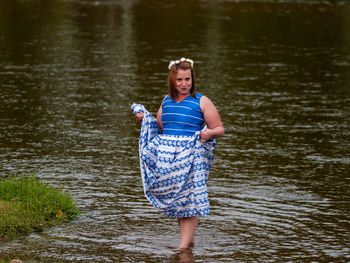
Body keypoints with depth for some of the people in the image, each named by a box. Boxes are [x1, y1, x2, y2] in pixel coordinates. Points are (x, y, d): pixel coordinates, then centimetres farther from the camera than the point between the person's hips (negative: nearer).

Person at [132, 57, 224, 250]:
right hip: (166, 155, 5)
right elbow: (159, 128, 25)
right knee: (174, 199, 7)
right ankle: (189, 238, 21)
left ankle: (184, 245, -7)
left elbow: (220, 129, -2)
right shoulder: (167, 102, 14)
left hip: (191, 155, -5)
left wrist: (210, 133, -22)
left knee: (188, 198, -8)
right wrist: (144, 120, 9)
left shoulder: (201, 102, -1)